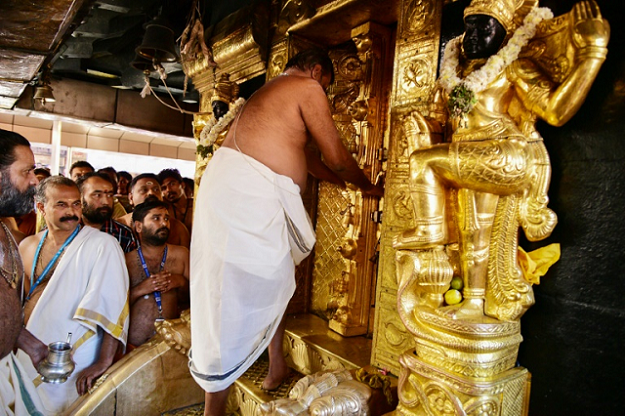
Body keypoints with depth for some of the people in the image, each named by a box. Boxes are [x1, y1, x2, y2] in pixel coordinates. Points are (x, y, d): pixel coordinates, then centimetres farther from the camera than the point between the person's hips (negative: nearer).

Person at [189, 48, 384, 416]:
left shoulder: (270, 92, 30)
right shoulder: (307, 89, 1)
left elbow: (309, 158, 32)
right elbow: (337, 157, 1)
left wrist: (350, 185, 37)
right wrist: (367, 186, 19)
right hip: (248, 190, -10)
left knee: (272, 280, 19)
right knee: (242, 294, -6)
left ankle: (277, 366, 30)